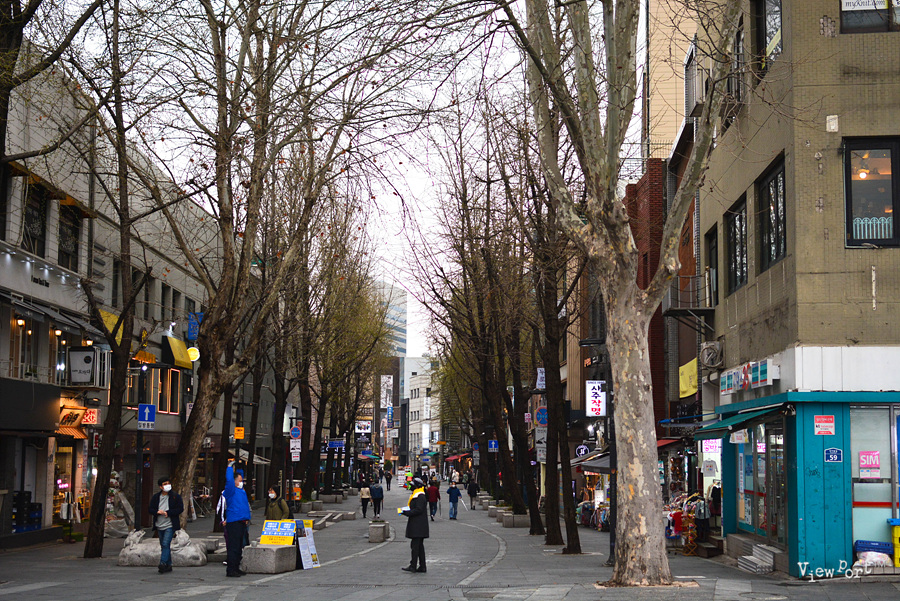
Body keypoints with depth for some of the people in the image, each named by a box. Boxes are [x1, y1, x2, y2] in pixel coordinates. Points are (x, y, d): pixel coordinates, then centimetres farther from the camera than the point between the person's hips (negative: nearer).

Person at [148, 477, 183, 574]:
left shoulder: (176, 496, -3)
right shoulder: (156, 497, 9)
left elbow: (180, 509, -7)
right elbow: (150, 509, 9)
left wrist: (168, 513, -15)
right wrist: (157, 512, -13)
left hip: (170, 525, -5)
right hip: (160, 526, 5)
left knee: (165, 544, -17)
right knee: (163, 546, 10)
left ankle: (163, 564, -21)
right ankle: (168, 565, 18)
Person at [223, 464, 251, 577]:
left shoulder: (241, 490, 17)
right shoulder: (231, 490, -7)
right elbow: (229, 479, -18)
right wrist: (230, 467, -8)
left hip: (242, 522, 9)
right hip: (233, 522, -9)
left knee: (240, 547, 13)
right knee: (233, 547, -9)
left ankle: (236, 568, 20)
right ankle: (230, 570, -7)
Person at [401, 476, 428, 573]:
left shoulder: (420, 496, -15)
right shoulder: (416, 495, 19)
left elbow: (418, 510, -22)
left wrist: (407, 513, -20)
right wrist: (407, 512, 9)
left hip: (418, 526, -11)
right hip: (416, 524, 11)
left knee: (415, 545, -9)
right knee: (420, 546, 10)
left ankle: (413, 566, -9)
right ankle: (422, 567, 12)